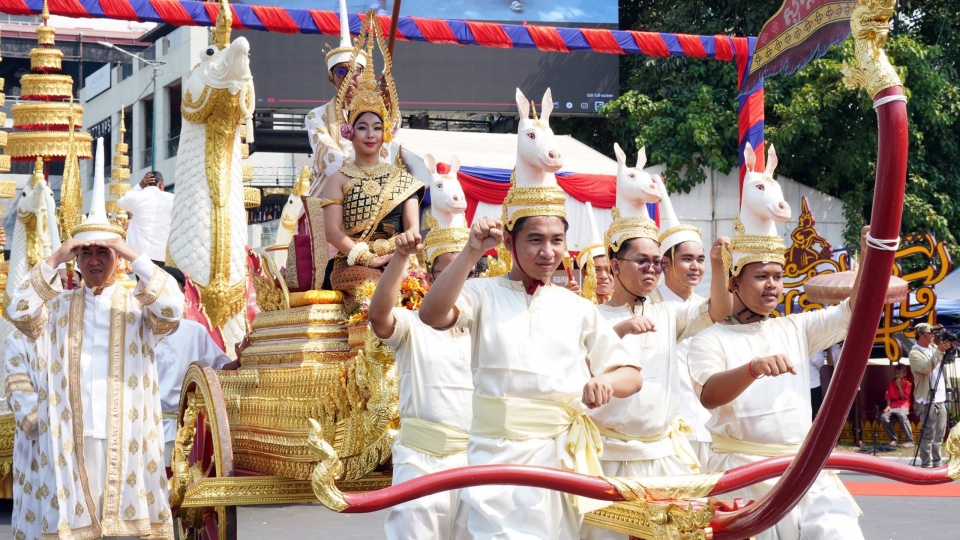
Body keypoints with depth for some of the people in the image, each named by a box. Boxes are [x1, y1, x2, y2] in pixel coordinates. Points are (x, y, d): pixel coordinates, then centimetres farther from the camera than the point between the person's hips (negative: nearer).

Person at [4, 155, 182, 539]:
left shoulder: (137, 306, 8)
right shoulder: (58, 306, 11)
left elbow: (172, 310, -11)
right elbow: (20, 313, -6)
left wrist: (134, 257, -15)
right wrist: (54, 261, -12)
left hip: (124, 433, -1)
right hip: (70, 434, 1)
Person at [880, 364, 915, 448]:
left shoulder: (908, 384, 4)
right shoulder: (891, 383, 14)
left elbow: (904, 397, -6)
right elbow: (888, 397, 10)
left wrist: (899, 386, -9)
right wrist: (888, 406, -7)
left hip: (903, 406, -4)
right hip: (892, 406, 4)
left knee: (902, 416, -39)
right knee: (883, 417, -28)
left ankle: (910, 441, -33)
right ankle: (893, 439, -12)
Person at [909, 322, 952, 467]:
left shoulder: (934, 348, 14)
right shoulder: (915, 353, -9)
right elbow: (926, 368, -24)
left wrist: (949, 350, 2)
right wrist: (939, 351, -27)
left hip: (940, 400, 8)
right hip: (927, 401, -8)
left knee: (938, 436, 11)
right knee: (928, 436, -9)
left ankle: (936, 464, 16)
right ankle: (926, 465, -8)